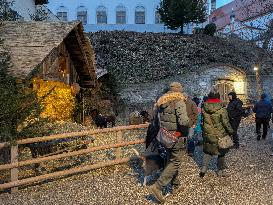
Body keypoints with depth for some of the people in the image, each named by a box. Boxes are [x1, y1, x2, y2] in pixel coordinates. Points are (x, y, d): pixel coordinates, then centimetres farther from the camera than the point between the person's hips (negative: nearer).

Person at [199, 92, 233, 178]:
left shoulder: (204, 109, -4)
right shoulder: (222, 110, -16)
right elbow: (226, 123, -14)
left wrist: (204, 132, 18)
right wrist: (231, 131, 1)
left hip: (208, 135, 3)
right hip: (220, 135, -3)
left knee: (208, 151, 19)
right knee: (221, 153, 14)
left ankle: (204, 168, 9)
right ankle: (220, 170, 24)